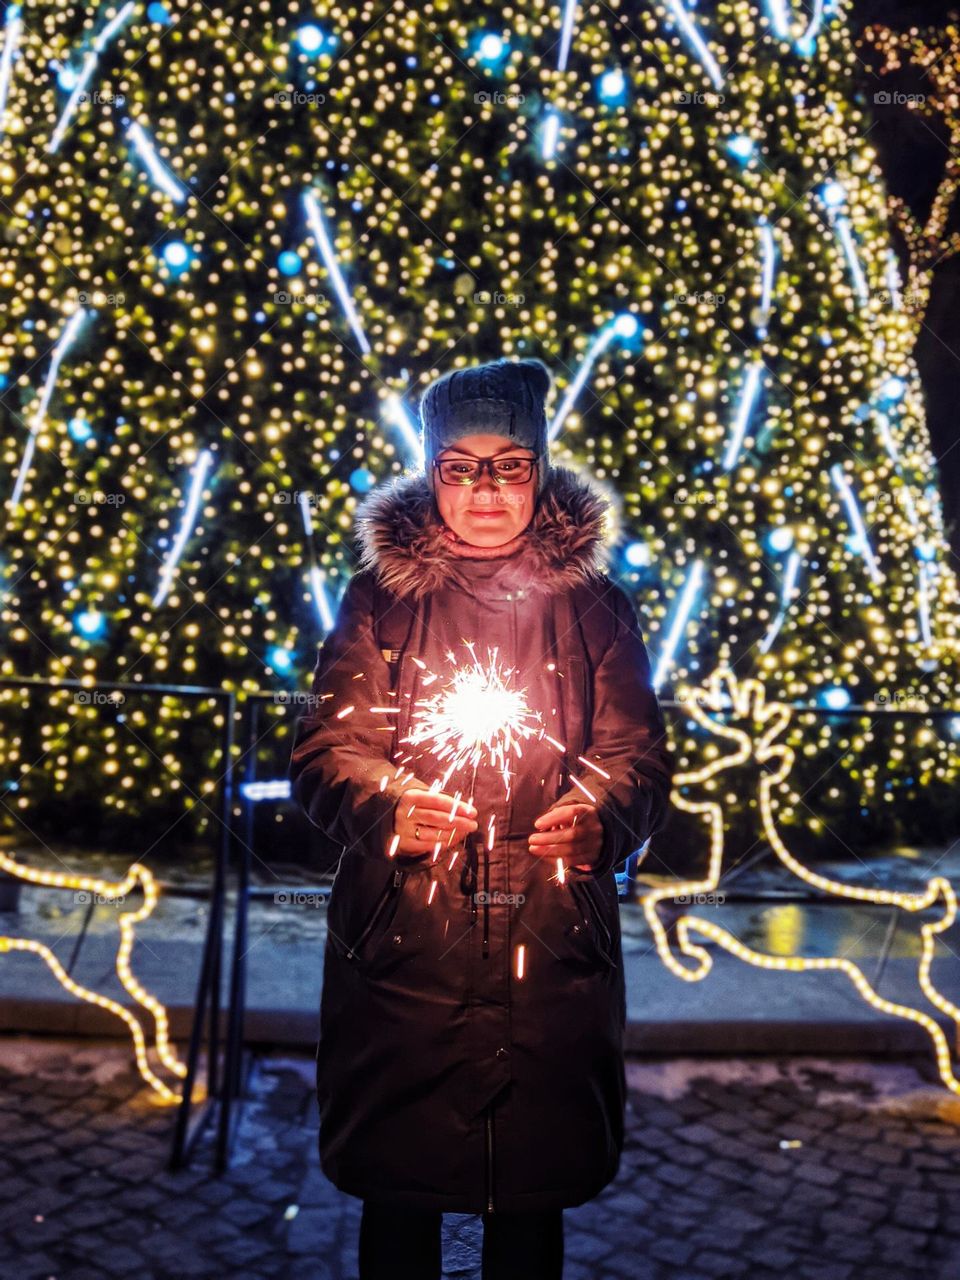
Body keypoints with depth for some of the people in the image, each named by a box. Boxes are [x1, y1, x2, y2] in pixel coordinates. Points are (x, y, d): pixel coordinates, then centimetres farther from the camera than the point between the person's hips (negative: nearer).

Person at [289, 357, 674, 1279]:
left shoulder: (592, 605, 6)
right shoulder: (379, 598, 4)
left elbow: (637, 753, 1)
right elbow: (327, 747, -2)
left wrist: (602, 816, -22)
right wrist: (385, 805, -23)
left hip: (552, 952, 1)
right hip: (400, 941, 0)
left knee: (535, 1192, 12)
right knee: (397, 1187, 11)